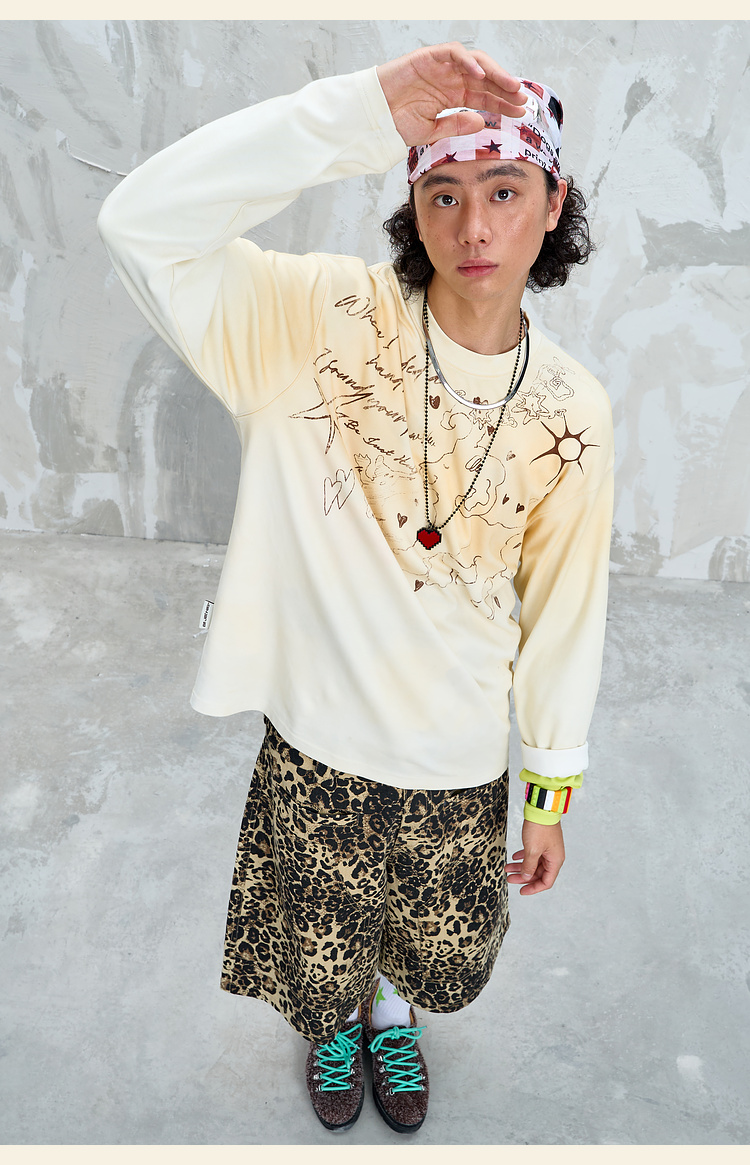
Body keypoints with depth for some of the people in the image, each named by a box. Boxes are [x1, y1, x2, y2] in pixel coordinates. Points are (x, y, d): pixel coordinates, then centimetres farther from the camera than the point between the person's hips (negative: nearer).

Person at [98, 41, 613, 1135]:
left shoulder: (573, 413, -10)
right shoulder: (321, 319, -16)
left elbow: (564, 614, -3)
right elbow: (143, 223, -30)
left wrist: (551, 795, 4)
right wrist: (367, 108, -37)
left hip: (460, 765, 2)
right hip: (314, 750, -1)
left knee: (438, 951, 28)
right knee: (318, 953, 25)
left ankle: (391, 1011, 66)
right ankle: (338, 1021, 64)